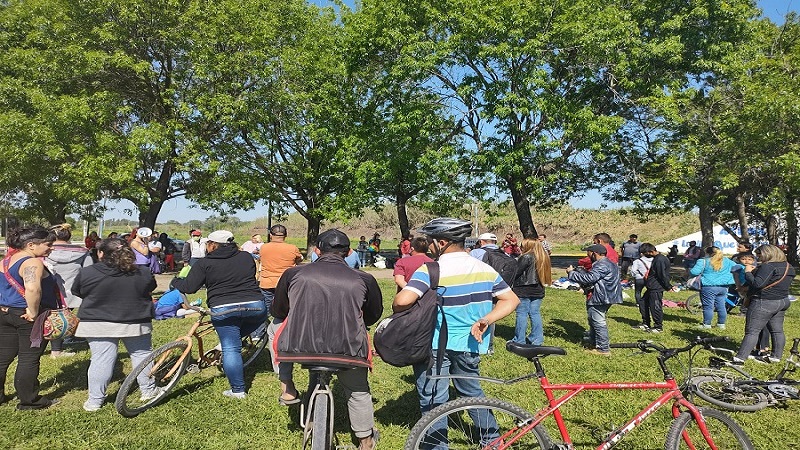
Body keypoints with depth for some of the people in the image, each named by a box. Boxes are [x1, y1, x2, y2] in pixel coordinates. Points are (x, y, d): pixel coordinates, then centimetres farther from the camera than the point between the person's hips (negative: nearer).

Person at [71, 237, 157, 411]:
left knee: (101, 360, 6)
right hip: (136, 323, 1)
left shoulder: (86, 273, -8)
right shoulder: (142, 273, -6)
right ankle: (148, 390, 25)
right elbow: (150, 288, 10)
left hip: (98, 324, 0)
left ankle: (95, 400, 13)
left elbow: (76, 292, 7)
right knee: (142, 355, 14)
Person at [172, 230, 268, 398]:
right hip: (255, 306, 3)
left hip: (224, 310, -2)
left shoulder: (204, 263, 2)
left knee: (230, 349, 6)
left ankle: (238, 390, 10)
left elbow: (189, 287, 1)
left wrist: (175, 282, 20)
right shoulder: (246, 257, 13)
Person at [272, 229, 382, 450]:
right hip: (348, 349, 1)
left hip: (296, 347, 0)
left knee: (276, 327, 32)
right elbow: (374, 316, 18)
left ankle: (287, 389, 31)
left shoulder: (293, 273, 4)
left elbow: (278, 312, 17)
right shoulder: (364, 279, 3)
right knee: (358, 393, 30)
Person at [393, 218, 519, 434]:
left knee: (433, 402, 8)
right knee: (472, 392, 26)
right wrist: (486, 320, -7)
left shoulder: (430, 270, -16)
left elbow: (402, 301, -29)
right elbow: (511, 300, 3)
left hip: (436, 345, -6)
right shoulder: (485, 269, 2)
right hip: (471, 345, 6)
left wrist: (397, 312, -7)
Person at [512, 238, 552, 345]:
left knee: (522, 314, 0)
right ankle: (537, 339, 17)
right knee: (535, 313, 13)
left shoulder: (526, 257, -16)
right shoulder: (544, 257, 9)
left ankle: (519, 341, 6)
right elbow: (545, 273, 14)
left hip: (524, 290, -7)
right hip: (538, 290, 7)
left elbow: (516, 272, -16)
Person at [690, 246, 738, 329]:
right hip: (723, 288, 6)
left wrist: (690, 270, 8)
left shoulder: (704, 262, -7)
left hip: (709, 287, -6)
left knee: (708, 307, -1)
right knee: (721, 306, 14)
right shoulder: (727, 261, 11)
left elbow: (694, 272, -12)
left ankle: (707, 324, 3)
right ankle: (721, 324, 21)